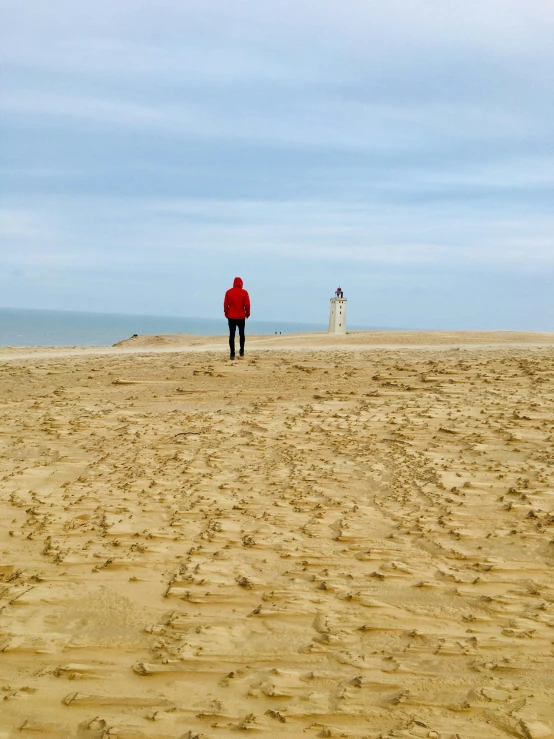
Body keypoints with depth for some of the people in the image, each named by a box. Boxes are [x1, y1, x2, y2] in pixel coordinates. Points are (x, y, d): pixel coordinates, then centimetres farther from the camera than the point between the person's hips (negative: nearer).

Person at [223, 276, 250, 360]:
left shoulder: (228, 292, -2)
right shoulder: (244, 292, -4)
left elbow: (225, 304, -2)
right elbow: (247, 304, -6)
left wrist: (226, 313, 11)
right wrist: (247, 313, 8)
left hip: (231, 316, 0)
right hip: (241, 316, 0)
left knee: (232, 335, 0)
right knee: (241, 334, 17)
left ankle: (232, 354, -5)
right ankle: (242, 351, 17)